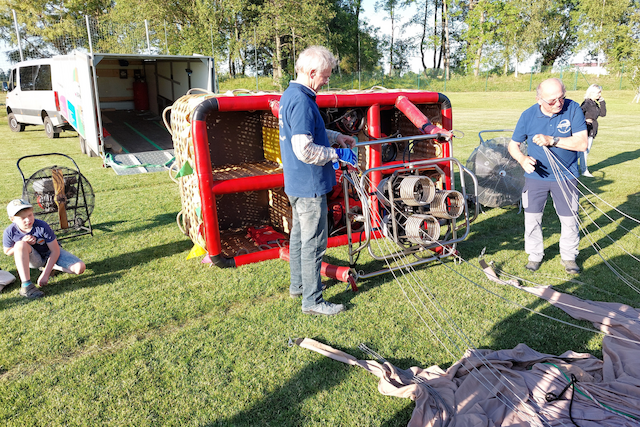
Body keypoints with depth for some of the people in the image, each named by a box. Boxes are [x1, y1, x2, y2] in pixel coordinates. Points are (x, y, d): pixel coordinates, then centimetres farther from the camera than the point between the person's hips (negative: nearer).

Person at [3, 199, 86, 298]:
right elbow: (7, 251, 0)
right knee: (20, 244, -34)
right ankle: (26, 286, -32)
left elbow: (55, 251, -22)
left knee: (80, 268, -23)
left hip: (51, 254, -1)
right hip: (33, 259, 1)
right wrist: (23, 243, -23)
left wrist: (45, 274, -26)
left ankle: (47, 267, 5)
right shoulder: (9, 232, -19)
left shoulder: (42, 226, -27)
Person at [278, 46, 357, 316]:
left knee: (299, 234, 21)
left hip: (296, 183, 11)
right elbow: (305, 150, -27)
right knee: (313, 242, -1)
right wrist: (337, 154, -16)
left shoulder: (290, 95, 11)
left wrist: (336, 137, 16)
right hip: (309, 185, -11)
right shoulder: (301, 101, -22)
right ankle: (312, 300, 10)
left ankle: (298, 284, 36)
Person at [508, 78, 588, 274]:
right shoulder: (528, 115, -11)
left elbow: (582, 143, -19)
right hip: (536, 175, 1)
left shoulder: (573, 109, -14)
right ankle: (535, 254, 29)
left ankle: (568, 256, 31)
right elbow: (513, 145, -1)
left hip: (565, 176, -1)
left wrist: (551, 140, -29)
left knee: (569, 219, 9)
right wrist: (522, 158, -22)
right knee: (532, 217, 8)